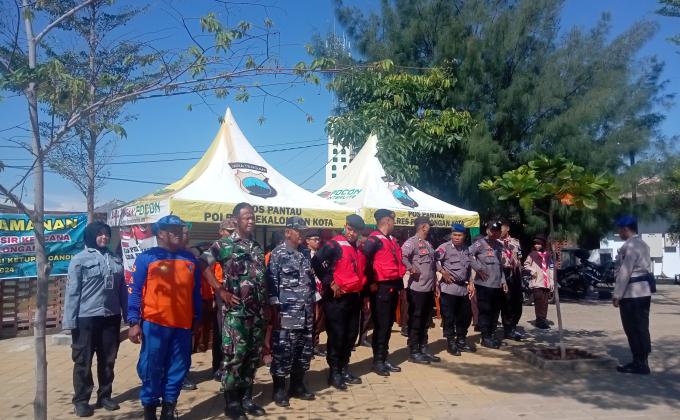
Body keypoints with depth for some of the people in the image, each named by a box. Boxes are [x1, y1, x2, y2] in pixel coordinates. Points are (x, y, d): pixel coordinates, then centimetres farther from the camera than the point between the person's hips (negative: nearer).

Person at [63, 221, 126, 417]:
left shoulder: (116, 260, 9)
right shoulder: (80, 259, -5)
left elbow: (122, 289, 10)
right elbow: (72, 291, -7)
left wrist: (128, 315, 8)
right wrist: (70, 320, -11)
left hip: (111, 317, 4)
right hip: (86, 318, -4)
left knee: (108, 360, 12)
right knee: (83, 361, 5)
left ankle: (104, 396, 26)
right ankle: (81, 400, 17)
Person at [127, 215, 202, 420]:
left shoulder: (190, 259, 11)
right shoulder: (146, 257, -2)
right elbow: (134, 291, -4)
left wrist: (197, 319, 14)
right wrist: (134, 322, -10)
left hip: (183, 325, 4)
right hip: (154, 324, -4)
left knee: (178, 369, 10)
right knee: (151, 369, 4)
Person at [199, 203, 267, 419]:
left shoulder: (257, 246, 13)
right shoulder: (224, 244, -5)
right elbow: (204, 265, -14)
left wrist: (266, 306, 14)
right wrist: (222, 292, -15)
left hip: (258, 310, 6)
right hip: (236, 310, -6)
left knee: (253, 354, 11)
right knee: (234, 355, -2)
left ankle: (246, 397, 23)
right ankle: (231, 402, 10)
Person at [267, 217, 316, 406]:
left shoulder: (305, 255, 13)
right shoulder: (278, 254, -7)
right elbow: (271, 284, -11)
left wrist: (313, 307, 16)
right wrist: (275, 311, -14)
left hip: (306, 315, 7)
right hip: (286, 315, -7)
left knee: (305, 351, 12)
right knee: (282, 353, -1)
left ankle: (297, 386, 26)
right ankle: (279, 390, 12)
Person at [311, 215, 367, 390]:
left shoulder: (360, 248, 12)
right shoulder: (334, 245, -11)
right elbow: (316, 262, -23)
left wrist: (363, 293, 19)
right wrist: (330, 283, -19)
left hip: (354, 297, 7)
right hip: (337, 298, -7)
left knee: (351, 335, 13)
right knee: (336, 335, -2)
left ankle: (344, 368, 25)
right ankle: (334, 372, 8)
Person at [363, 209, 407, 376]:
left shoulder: (392, 239, 16)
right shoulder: (374, 240, -13)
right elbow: (364, 261, -22)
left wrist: (400, 283, 18)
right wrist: (371, 283, -17)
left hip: (393, 286, 9)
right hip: (381, 288, -9)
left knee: (389, 324, 13)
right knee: (381, 325, -3)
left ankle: (384, 358, 21)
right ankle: (377, 361, 6)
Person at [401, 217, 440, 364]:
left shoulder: (428, 244, 17)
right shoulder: (412, 242, -11)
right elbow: (402, 256, -28)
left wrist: (435, 282, 19)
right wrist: (411, 269, -27)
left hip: (429, 288, 9)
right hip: (417, 288, -9)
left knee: (426, 321, 14)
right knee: (415, 320, 0)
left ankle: (422, 349, 24)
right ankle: (413, 352, 7)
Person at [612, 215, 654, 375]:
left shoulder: (630, 246, -16)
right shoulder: (642, 244, 16)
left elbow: (624, 272, -20)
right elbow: (645, 268, 17)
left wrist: (617, 294, -17)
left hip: (632, 293, -10)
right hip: (643, 291, 10)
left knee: (633, 329, -3)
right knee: (641, 328, 13)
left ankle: (639, 364, 3)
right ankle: (642, 361, 19)